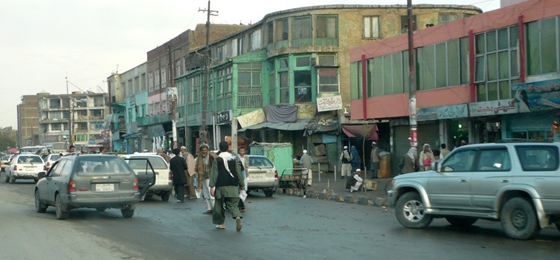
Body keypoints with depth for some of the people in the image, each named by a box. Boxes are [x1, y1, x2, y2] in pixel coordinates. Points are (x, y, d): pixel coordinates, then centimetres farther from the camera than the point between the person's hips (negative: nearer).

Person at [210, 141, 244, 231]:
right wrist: (241, 183, 14)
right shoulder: (234, 158, 3)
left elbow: (214, 174, -7)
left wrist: (212, 186, -4)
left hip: (221, 186, -2)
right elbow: (239, 172, 6)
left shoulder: (217, 160, -6)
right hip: (233, 186, 3)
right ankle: (237, 216, -25)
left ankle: (221, 223, 17)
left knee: (219, 204, 12)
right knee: (233, 203, 4)